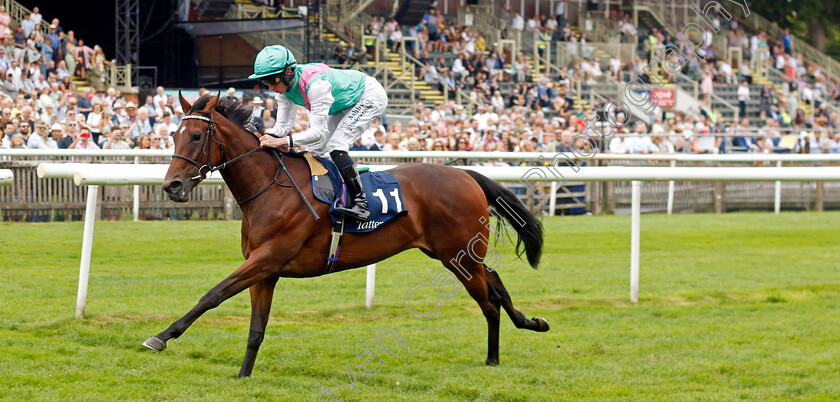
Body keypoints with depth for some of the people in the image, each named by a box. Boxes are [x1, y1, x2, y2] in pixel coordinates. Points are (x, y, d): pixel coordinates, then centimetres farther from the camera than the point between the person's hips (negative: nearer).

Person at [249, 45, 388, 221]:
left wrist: (283, 141, -48)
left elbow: (319, 132, -40)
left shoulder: (315, 84, -39)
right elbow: (283, 125, -8)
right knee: (314, 150, 4)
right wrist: (269, 140, -29)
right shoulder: (284, 87, -14)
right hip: (347, 103, 9)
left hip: (371, 96, -9)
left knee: (335, 146, -24)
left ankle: (360, 203, -26)